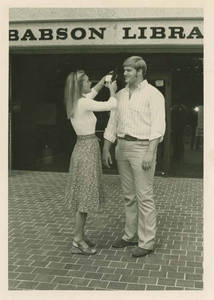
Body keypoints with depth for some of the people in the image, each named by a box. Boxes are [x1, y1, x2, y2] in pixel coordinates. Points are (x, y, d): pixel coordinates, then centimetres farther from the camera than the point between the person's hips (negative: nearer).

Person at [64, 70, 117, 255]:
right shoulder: (84, 103, -18)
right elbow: (112, 105, -15)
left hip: (83, 148, 9)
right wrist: (112, 90, 4)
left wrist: (102, 82, 22)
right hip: (88, 149, -9)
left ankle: (80, 236, 24)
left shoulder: (76, 102, 8)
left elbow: (91, 93, 30)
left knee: (82, 195, 15)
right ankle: (78, 242, 6)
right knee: (85, 195, -2)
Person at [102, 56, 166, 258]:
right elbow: (112, 123, 16)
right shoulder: (120, 95, 14)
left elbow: (158, 126, -11)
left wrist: (150, 153, -19)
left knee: (144, 197, -3)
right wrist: (106, 149, 10)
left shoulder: (152, 94, -5)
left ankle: (146, 242, 6)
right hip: (122, 146, 7)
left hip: (142, 147, -6)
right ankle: (130, 235, 25)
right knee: (128, 196, 13)